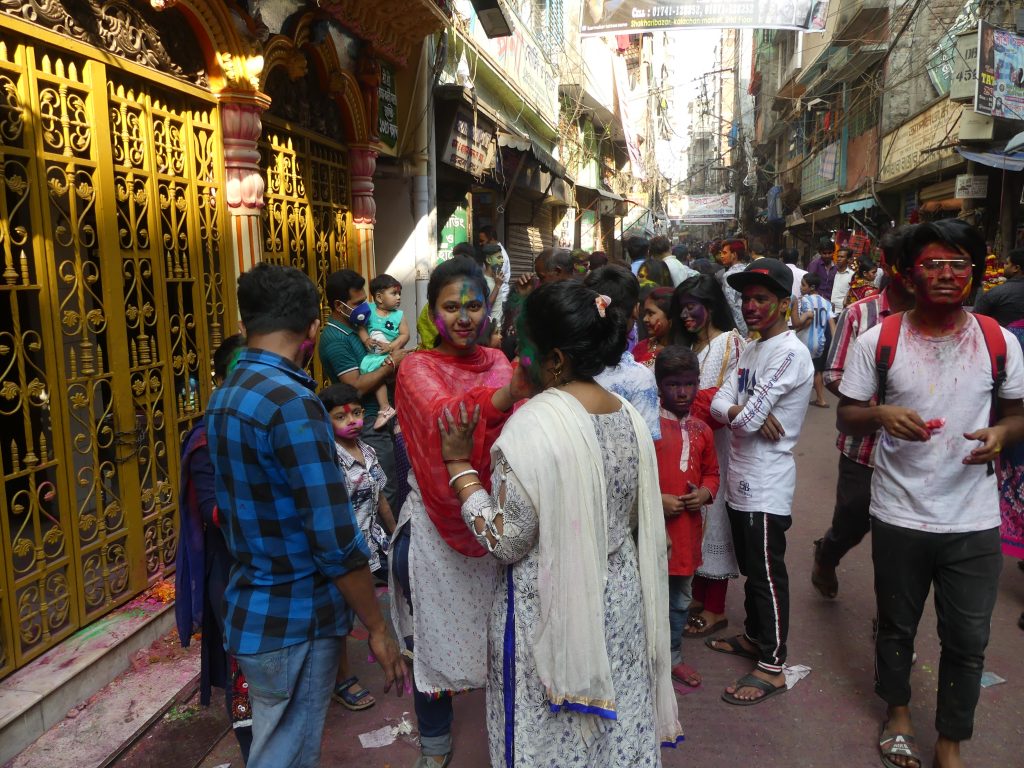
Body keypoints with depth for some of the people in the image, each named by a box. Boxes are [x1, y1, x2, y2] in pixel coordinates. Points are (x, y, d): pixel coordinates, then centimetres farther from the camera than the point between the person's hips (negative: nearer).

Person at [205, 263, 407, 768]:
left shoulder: (224, 396, 6)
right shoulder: (292, 402, -23)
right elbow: (335, 542, -23)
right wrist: (377, 628, -13)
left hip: (250, 613, 8)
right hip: (294, 624, -8)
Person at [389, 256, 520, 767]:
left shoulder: (499, 362, 4)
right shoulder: (417, 369, -10)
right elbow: (444, 418, -32)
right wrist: (511, 392, -51)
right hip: (436, 523, -3)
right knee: (436, 630, 10)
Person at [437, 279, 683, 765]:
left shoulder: (534, 425, -24)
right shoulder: (629, 416, -1)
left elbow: (504, 542, -20)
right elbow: (638, 519, 9)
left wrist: (459, 463, -13)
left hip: (549, 612, -6)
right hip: (619, 603, 7)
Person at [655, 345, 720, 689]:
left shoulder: (701, 430, 8)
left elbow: (711, 472, 18)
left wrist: (705, 493, -2)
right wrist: (656, 499, -19)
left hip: (687, 528, 6)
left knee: (680, 598, 20)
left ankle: (673, 656, 38)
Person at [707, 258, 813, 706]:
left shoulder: (790, 352, -17)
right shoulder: (751, 349, 12)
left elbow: (747, 418, -23)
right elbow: (719, 403, 2)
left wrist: (734, 412, -2)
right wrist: (744, 411, -17)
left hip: (766, 484, -9)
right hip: (740, 478, 9)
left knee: (768, 574, 1)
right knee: (751, 568, 21)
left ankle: (772, 666, 13)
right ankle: (755, 637, 38)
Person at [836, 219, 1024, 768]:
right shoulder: (878, 341, -7)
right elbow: (846, 416, -2)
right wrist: (881, 415, -24)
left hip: (974, 520, 1)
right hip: (900, 514, -1)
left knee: (967, 639, 10)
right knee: (897, 624, 18)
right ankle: (897, 711, 44)